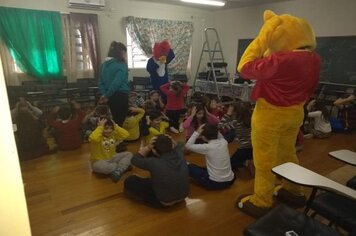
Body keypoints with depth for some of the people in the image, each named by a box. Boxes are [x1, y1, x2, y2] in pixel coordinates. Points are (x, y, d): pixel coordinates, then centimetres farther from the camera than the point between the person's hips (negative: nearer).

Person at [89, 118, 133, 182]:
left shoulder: (113, 134, -1)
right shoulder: (98, 136, -19)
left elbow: (126, 134, -11)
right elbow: (93, 138, -45)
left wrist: (116, 126, -14)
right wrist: (100, 127, -34)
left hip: (111, 159, 6)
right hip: (99, 161, -6)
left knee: (129, 154, -6)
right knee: (99, 167, -42)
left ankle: (117, 171, -25)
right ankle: (124, 166, -19)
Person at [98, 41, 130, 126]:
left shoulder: (104, 65, 10)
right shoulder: (121, 65, -11)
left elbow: (100, 83, 6)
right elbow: (117, 83, -18)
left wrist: (104, 94, -1)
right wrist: (107, 95, -10)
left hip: (110, 96, 7)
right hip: (120, 95, -7)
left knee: (115, 119, 18)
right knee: (121, 120, 1)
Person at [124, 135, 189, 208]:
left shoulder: (154, 163, -32)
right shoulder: (180, 155, -17)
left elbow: (134, 160, -13)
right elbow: (176, 147, 9)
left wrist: (148, 147, -21)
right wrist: (170, 142, -12)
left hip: (165, 202, -5)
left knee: (130, 180, 1)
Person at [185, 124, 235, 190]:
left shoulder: (207, 147, -20)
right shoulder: (224, 142, -5)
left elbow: (188, 145, -9)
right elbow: (220, 136, 21)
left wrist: (197, 132, -10)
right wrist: (214, 129, 5)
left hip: (215, 183, -6)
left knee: (189, 167, 8)